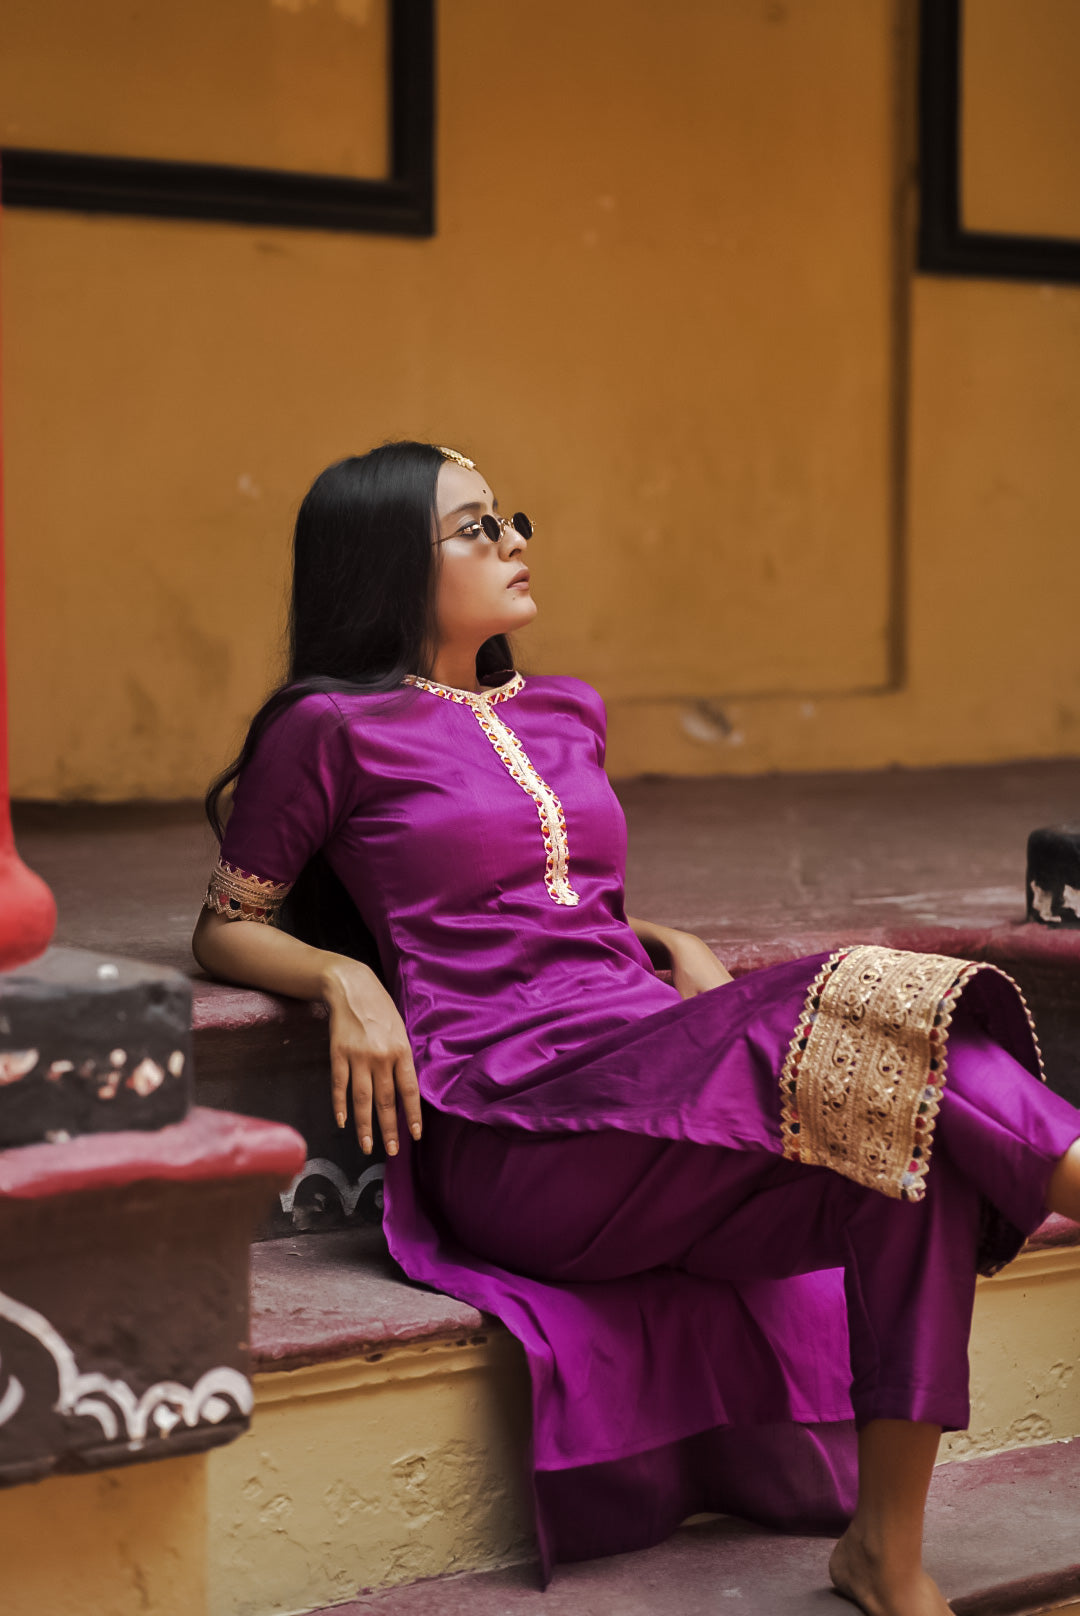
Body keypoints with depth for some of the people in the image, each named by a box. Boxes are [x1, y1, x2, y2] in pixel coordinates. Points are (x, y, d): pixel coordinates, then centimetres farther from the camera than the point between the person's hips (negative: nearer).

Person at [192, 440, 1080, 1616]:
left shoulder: (564, 715, 23)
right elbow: (224, 930, 10)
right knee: (864, 1007, -27)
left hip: (659, 1092, 6)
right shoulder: (333, 729, 4)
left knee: (921, 1147, -23)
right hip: (511, 1122, -6)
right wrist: (345, 978, -10)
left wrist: (673, 944, 14)